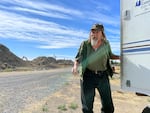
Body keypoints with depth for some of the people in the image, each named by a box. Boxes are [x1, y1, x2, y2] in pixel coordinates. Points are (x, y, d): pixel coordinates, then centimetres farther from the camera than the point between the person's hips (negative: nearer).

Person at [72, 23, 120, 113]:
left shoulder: (106, 44, 2)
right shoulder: (85, 44, -4)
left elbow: (110, 55, 19)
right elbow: (78, 58, 1)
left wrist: (120, 57, 5)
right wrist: (75, 66, -17)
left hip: (103, 76, 2)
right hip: (88, 76, -1)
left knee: (108, 105, 14)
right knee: (87, 105, 11)